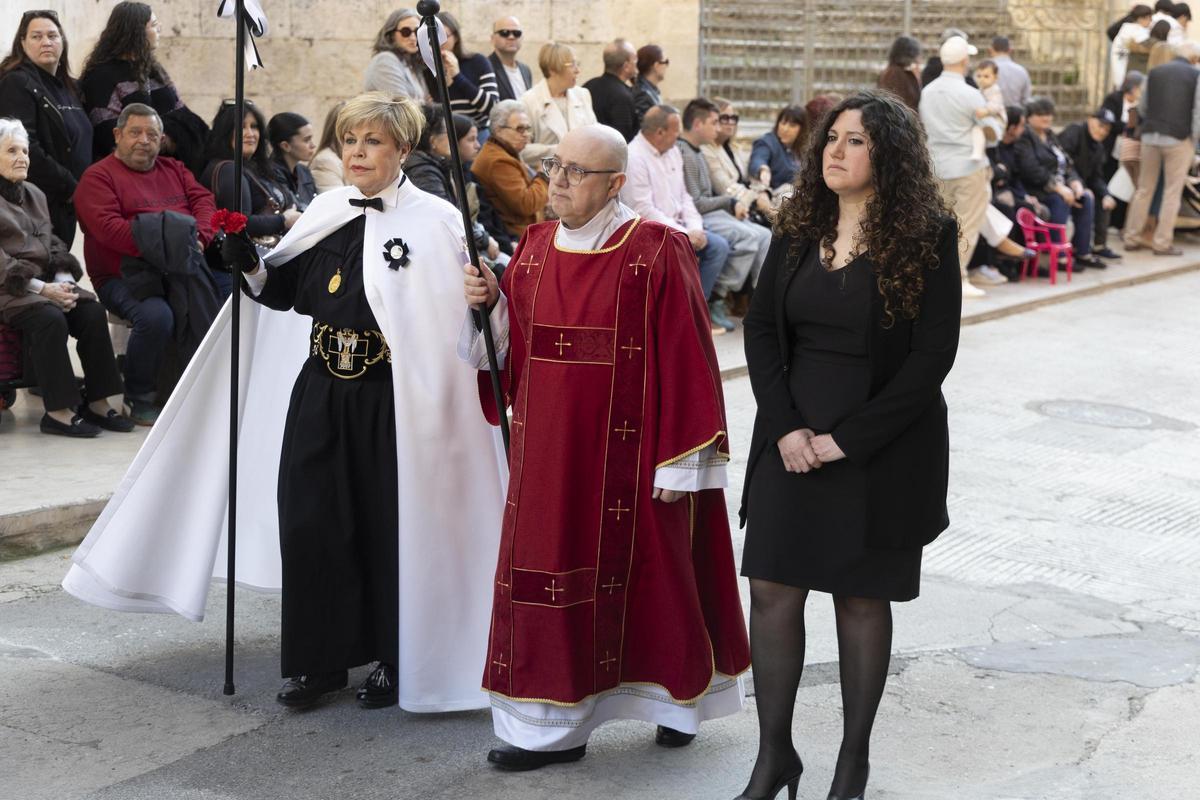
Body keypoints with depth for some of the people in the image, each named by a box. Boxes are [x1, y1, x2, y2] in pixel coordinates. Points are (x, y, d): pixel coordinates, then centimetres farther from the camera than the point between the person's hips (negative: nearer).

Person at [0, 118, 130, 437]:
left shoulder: (34, 195, 21)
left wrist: (62, 281, -2)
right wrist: (41, 288, -19)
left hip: (45, 282, 7)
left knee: (92, 311, -19)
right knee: (50, 318, -33)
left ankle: (97, 402, -18)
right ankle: (58, 411, -28)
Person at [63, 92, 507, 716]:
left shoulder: (435, 221, -6)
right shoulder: (325, 212, 9)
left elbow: (461, 309, -8)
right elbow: (283, 292, 14)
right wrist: (248, 264, -3)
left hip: (394, 399, -4)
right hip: (320, 394, 5)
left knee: (388, 526, 3)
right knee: (310, 522, 4)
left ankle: (390, 662, 20)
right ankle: (317, 659, 18)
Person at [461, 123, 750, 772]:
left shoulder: (657, 252, -9)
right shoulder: (534, 248, 7)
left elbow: (684, 361, -11)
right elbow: (512, 348, 12)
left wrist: (681, 460, -14)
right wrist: (489, 304, -7)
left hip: (628, 453, -5)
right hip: (549, 449, 5)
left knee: (643, 574, 6)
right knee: (549, 574, 4)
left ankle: (678, 702, 27)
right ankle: (552, 726, 13)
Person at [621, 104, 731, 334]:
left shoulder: (672, 152, 14)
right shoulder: (634, 158, -15)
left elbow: (684, 196, 17)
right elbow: (644, 211, -20)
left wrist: (695, 228, -1)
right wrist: (684, 234, -20)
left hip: (675, 227, 9)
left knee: (719, 246, -5)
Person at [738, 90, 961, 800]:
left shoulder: (928, 237, -8)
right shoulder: (800, 228, 6)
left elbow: (932, 356, -12)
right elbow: (761, 329, 4)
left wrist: (845, 439, -15)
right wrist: (785, 428, -10)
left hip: (880, 446, -4)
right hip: (791, 440, 4)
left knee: (861, 598, 6)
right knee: (772, 590, 2)